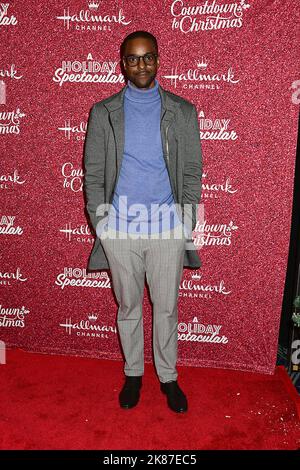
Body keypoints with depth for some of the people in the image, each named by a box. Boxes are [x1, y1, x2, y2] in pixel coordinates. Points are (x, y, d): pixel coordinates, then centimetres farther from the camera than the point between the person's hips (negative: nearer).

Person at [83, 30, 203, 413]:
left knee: (166, 307, 10)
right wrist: (99, 216, -5)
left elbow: (192, 170, 4)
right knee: (128, 306, 14)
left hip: (168, 225, 0)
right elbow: (93, 171, 4)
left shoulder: (183, 111, 5)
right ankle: (133, 373, 34)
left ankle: (168, 377, 30)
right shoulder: (103, 112, 5)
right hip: (120, 225, 1)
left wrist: (187, 219, -5)